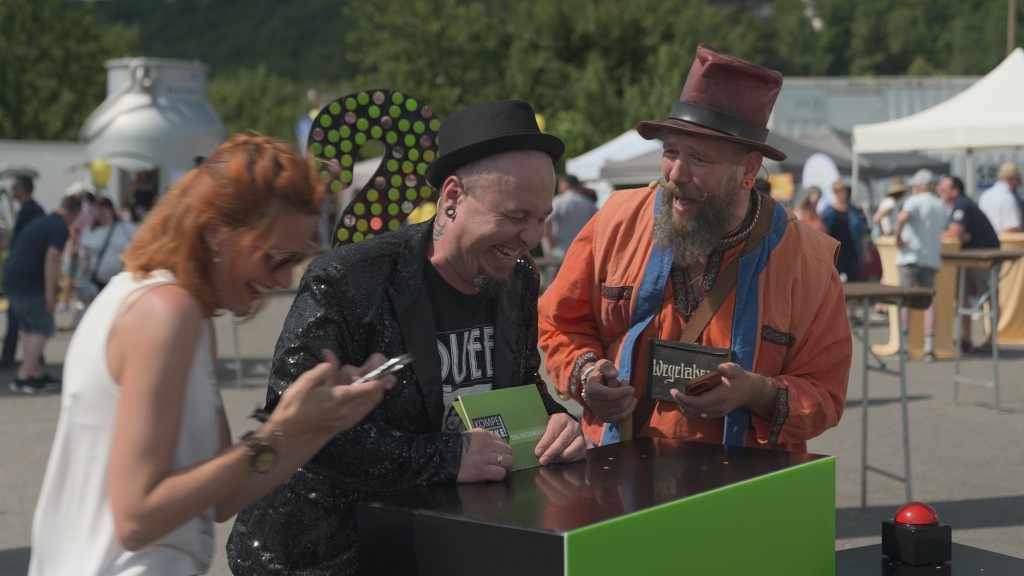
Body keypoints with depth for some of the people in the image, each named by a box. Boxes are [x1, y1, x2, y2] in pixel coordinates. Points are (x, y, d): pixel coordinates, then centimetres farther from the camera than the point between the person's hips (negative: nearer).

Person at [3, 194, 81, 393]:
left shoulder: (38, 222, 20)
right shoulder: (60, 227, -7)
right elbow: (52, 258, -20)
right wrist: (50, 293, -20)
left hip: (11, 280, 9)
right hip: (30, 285, -9)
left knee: (27, 328, 18)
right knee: (42, 329, -2)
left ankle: (36, 373, 24)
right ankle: (23, 377, -7)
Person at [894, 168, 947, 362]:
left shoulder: (914, 201, -6)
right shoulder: (941, 206, 14)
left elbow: (902, 217, -26)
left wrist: (898, 236, -13)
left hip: (910, 255, -5)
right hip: (931, 257, 5)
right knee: (928, 301, 4)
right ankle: (929, 347, -3)